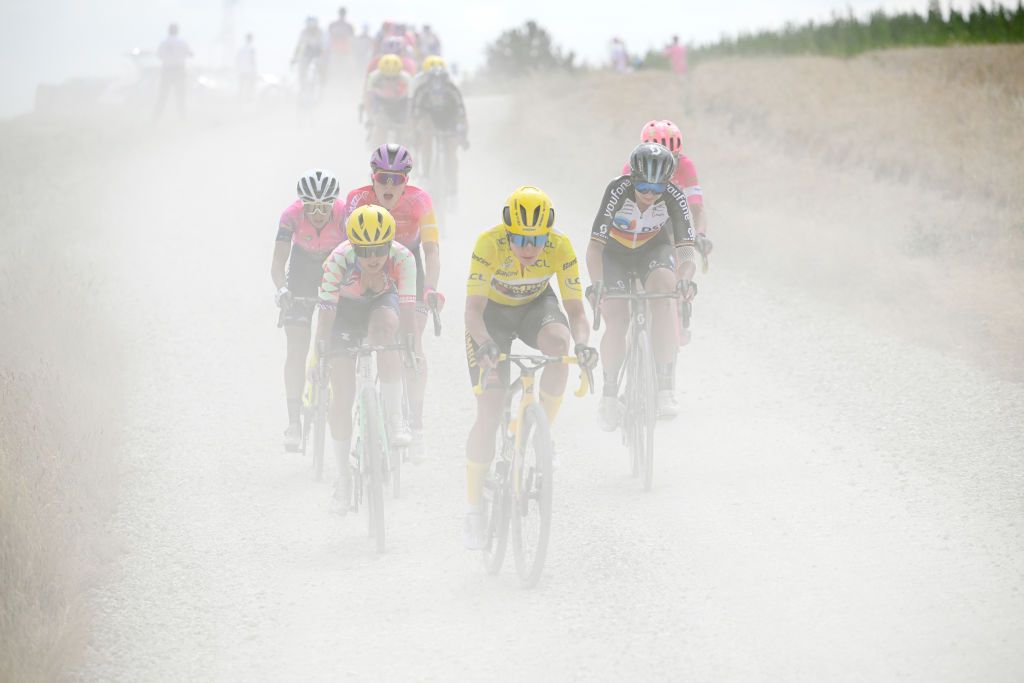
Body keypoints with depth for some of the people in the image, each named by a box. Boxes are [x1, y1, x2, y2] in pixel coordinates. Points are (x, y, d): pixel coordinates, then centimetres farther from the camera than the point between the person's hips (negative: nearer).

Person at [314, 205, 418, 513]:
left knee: (384, 326, -37)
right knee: (342, 397, -7)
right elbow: (325, 314, -31)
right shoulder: (338, 262, -34)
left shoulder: (402, 258, -32)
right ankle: (343, 474, 8)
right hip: (345, 308, 0)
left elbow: (407, 308, -33)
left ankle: (395, 418, -29)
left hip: (382, 302, 0)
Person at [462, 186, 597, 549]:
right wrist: (485, 344, -55)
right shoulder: (489, 244, -33)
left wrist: (582, 342, -45)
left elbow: (576, 310, -24)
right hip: (492, 310, -1)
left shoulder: (560, 247, -27)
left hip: (536, 305, 1)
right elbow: (473, 308, -36)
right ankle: (474, 509, 1)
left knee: (560, 344, -36)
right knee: (489, 412, -11)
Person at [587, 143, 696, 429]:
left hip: (654, 248, 1)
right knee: (616, 322, -17)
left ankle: (665, 388, -29)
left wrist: (686, 277, -51)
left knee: (663, 294, -29)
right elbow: (595, 245, -35)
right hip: (615, 252, 0)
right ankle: (609, 394, 6)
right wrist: (596, 283, -50)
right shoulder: (618, 190, -32)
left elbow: (686, 248, -31)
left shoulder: (673, 197, -27)